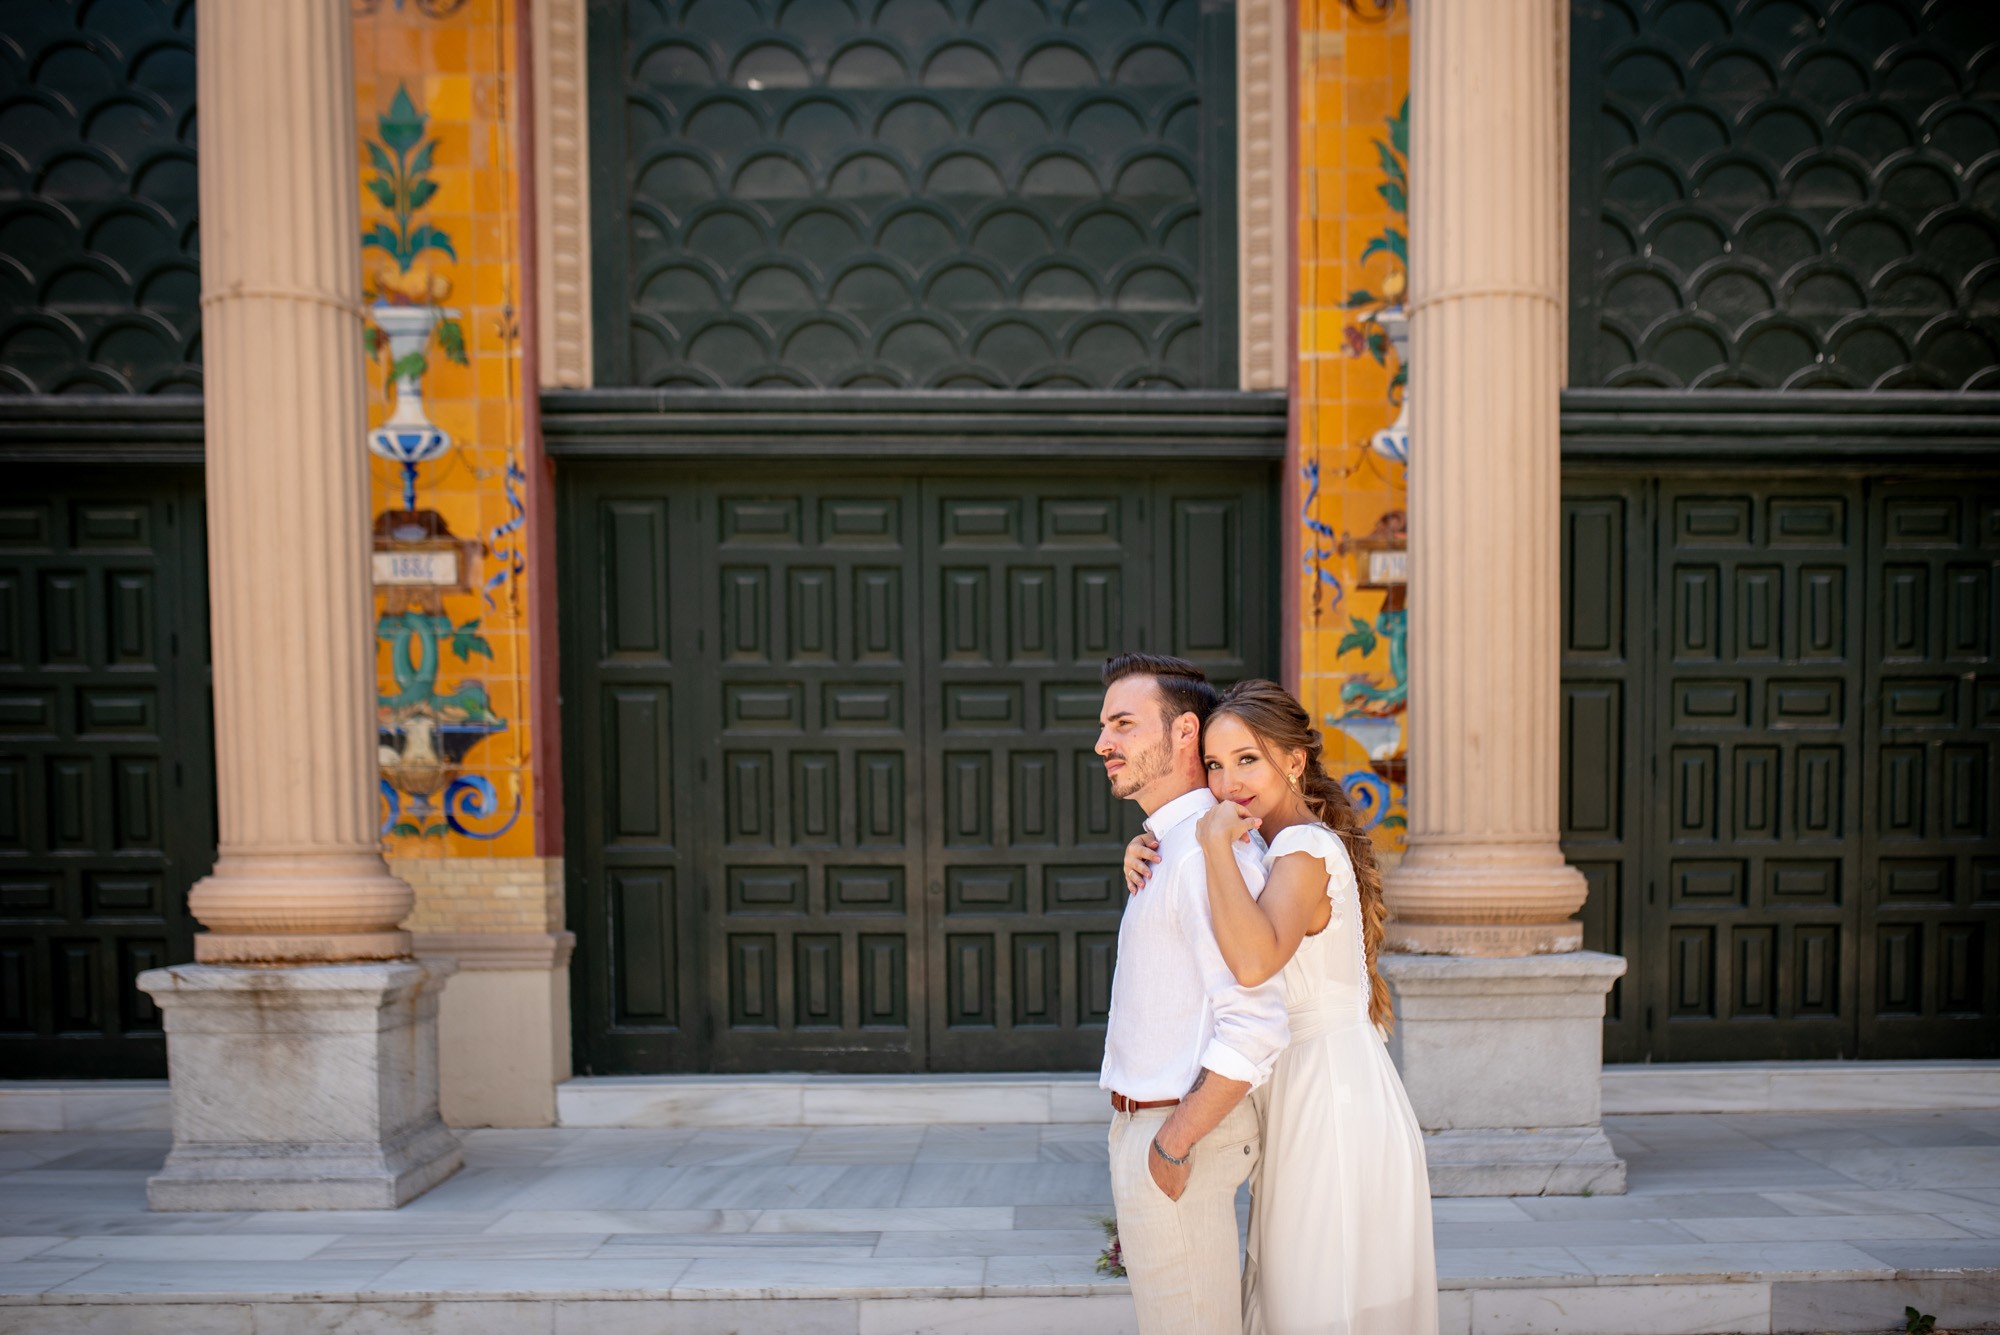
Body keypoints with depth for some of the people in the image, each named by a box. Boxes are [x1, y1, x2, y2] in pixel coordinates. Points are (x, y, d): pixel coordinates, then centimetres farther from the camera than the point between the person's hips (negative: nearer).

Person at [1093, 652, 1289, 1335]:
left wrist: (1174, 1145, -21)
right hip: (1151, 1125, 10)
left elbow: (1255, 1027, -27)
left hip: (1176, 1137, -10)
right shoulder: (1169, 847, 12)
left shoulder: (1207, 852, -21)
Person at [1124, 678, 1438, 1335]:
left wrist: (1217, 841, -29)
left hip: (1331, 1100, -10)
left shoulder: (1305, 850, -20)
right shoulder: (1286, 843, 10)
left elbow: (1253, 961, -39)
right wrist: (1146, 858, -4)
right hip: (1302, 1091, 10)